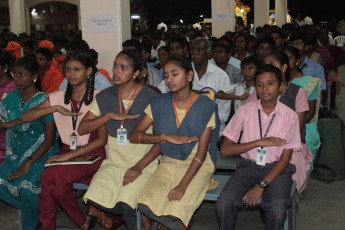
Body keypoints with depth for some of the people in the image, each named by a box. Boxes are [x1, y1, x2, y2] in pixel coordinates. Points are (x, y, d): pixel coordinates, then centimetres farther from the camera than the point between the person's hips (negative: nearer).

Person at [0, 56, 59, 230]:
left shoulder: (44, 101, -10)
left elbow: (49, 140, -12)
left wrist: (28, 163, -20)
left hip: (41, 156, -5)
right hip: (15, 155, 5)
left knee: (26, 187, -25)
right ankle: (37, 210, 7)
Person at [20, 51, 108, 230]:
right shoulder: (58, 97, 10)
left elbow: (102, 139, -8)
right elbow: (25, 117, 2)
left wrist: (69, 155, -17)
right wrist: (56, 108, -12)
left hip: (92, 154, -4)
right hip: (66, 153, 4)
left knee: (49, 176, -27)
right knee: (57, 186, -28)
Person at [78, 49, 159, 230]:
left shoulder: (150, 98, -6)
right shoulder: (105, 97, 6)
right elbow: (82, 129, 1)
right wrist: (110, 115, -12)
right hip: (113, 163, 4)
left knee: (127, 206, -27)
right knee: (94, 200, -22)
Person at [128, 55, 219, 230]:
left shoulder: (205, 106, -8)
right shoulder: (159, 103, 1)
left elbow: (201, 152, -12)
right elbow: (134, 136, -2)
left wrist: (182, 185, -22)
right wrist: (167, 136, -18)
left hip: (197, 165, -3)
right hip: (168, 163, 3)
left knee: (176, 211, -26)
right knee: (146, 205, -23)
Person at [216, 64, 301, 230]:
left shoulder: (290, 116, -3)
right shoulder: (246, 111, -1)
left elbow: (285, 159, -4)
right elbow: (225, 149, -3)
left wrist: (261, 186, -16)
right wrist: (259, 142, -13)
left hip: (276, 169, -1)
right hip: (248, 166, 1)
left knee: (277, 211, -30)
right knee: (224, 204, -26)